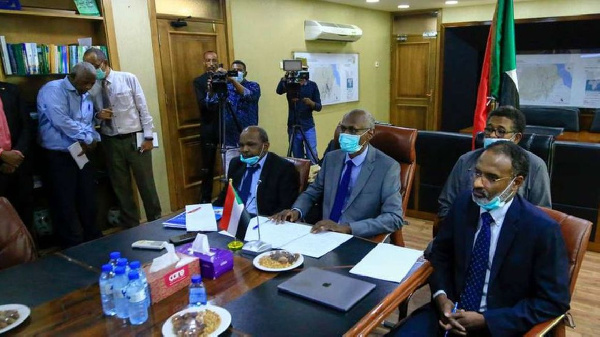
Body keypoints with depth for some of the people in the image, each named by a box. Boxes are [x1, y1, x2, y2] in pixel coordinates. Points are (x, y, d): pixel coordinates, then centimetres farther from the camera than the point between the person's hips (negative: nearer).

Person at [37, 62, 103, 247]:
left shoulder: (86, 97, 15)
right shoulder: (53, 89, -10)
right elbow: (60, 120, -22)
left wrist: (92, 139, -9)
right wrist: (86, 137, -12)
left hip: (82, 155, 7)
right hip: (58, 157, -7)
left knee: (88, 202, 14)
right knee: (65, 206, 1)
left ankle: (94, 241, 28)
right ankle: (75, 248, 11)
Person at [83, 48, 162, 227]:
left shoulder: (128, 78, -5)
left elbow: (143, 107, -4)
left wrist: (148, 136, -8)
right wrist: (98, 115, -12)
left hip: (135, 138, -3)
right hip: (111, 142, 3)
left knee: (146, 184, 5)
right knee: (121, 187, 12)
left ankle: (156, 223, 22)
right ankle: (131, 227, 26)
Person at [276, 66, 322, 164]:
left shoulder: (312, 85, 3)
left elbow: (319, 107, 0)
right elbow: (279, 91, -18)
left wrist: (311, 103, -21)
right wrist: (285, 77, -32)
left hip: (308, 127, -1)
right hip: (293, 127, 1)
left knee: (312, 158, -5)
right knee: (298, 159, 5)